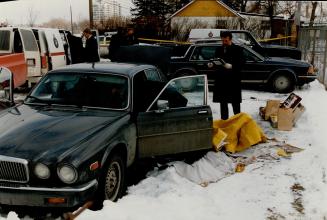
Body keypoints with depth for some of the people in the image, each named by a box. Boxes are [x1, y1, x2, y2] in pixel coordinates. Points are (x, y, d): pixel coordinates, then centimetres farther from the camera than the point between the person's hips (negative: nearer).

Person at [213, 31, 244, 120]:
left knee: (235, 103, 1)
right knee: (223, 102, 11)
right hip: (221, 80, 5)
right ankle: (224, 121, 20)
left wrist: (231, 66, -24)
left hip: (233, 80, -5)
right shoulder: (219, 50, 12)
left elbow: (240, 64, -9)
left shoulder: (238, 49, -2)